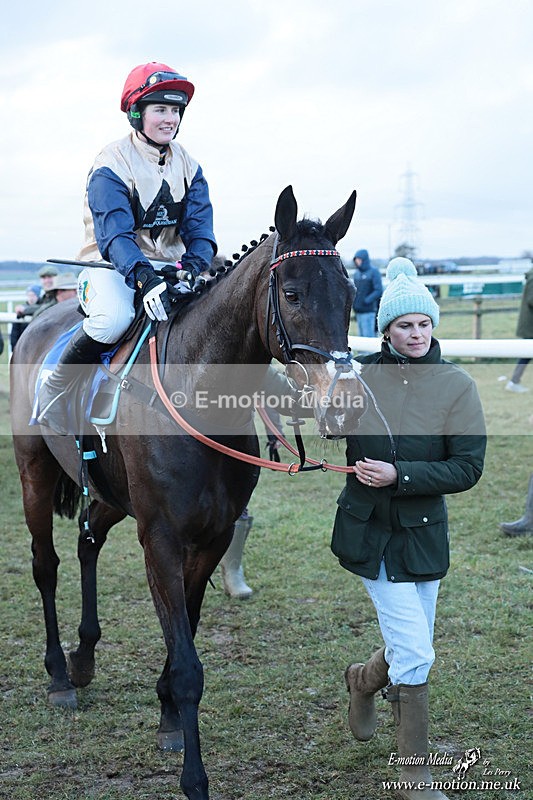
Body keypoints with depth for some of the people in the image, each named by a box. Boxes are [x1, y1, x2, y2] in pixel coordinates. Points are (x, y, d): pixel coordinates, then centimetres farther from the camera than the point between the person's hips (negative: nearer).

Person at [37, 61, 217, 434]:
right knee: (114, 317, -37)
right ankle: (56, 388, -13)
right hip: (111, 266, -6)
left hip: (169, 266, 6)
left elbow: (199, 226, -1)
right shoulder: (112, 165, -11)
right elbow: (115, 234, -23)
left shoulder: (188, 166, 8)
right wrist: (144, 278, -41)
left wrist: (192, 268, -23)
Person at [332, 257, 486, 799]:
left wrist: (399, 474, -20)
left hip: (424, 531, 2)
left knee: (411, 650, 15)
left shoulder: (456, 385, -5)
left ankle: (363, 680, 51)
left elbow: (468, 468, -10)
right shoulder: (359, 377, -4)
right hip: (367, 530, -2)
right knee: (415, 651, -6)